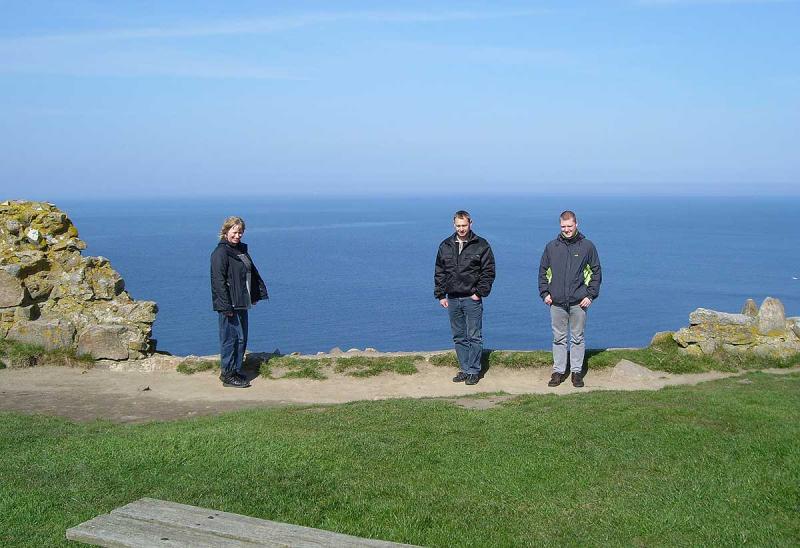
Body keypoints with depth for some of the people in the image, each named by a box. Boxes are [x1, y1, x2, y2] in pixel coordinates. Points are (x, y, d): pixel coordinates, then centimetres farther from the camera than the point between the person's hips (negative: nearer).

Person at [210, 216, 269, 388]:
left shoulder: (241, 249, 15)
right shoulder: (221, 252, -13)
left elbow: (252, 273, 24)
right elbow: (219, 281, -18)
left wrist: (257, 294, 18)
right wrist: (226, 306, -22)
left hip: (241, 303, 9)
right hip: (229, 305, -9)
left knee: (241, 338, 13)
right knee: (230, 338, -3)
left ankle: (235, 371, 23)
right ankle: (228, 375, 5)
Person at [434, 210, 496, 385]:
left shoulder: (481, 245, -2)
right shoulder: (445, 246, 9)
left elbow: (488, 271, -3)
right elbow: (439, 273, 13)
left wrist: (480, 292, -9)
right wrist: (440, 295, 7)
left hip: (472, 299, -4)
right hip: (452, 299, 4)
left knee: (474, 337, -1)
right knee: (459, 338, 10)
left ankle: (474, 371, 6)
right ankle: (464, 369, 19)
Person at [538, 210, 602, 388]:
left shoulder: (587, 246, 3)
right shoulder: (551, 247, 7)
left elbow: (596, 272, 6)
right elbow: (543, 272, 13)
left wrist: (591, 295, -3)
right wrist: (545, 293, 2)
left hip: (579, 302, -1)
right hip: (557, 302, 1)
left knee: (577, 338, 5)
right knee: (559, 338, 7)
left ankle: (577, 371, 13)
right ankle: (558, 371, 14)